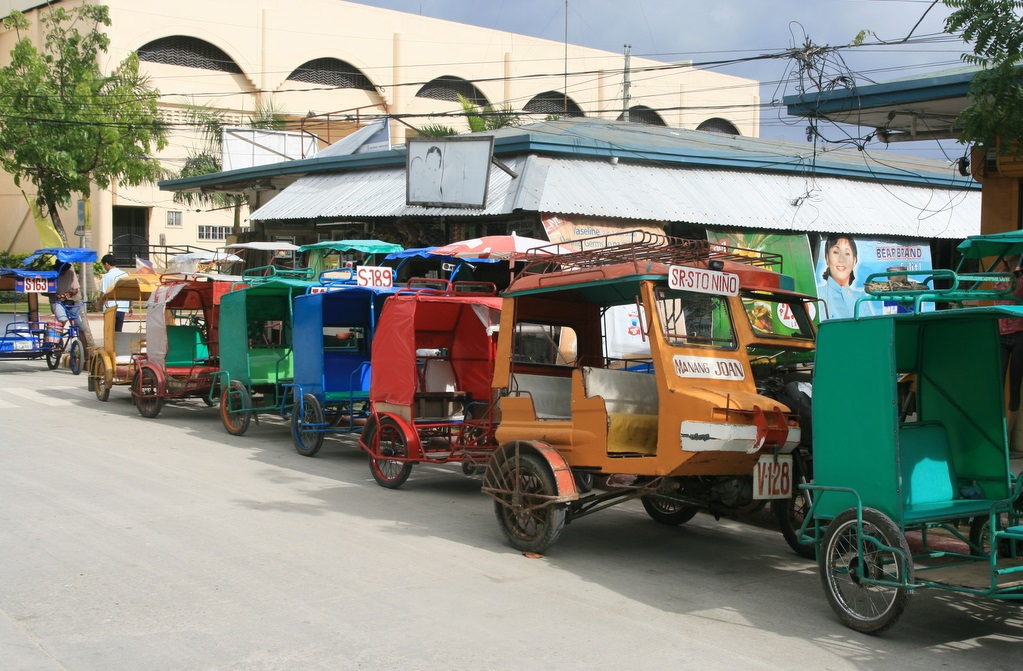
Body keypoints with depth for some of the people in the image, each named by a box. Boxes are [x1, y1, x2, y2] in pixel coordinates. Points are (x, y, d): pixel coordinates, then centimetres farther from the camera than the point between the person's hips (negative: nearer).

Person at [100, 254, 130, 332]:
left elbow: (103, 293, -10)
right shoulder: (125, 275, 6)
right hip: (123, 307, 4)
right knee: (118, 331, 10)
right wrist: (130, 306, 14)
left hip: (110, 308, -4)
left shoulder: (107, 276, -8)